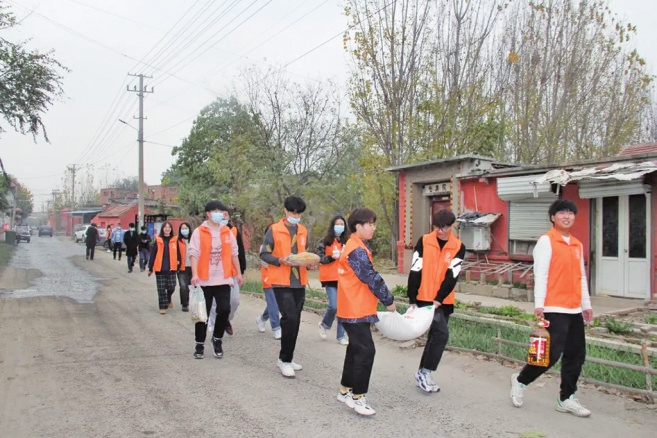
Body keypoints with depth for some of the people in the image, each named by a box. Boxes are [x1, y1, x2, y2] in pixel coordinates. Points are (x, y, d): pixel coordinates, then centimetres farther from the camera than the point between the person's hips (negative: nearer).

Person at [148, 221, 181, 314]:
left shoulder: (175, 240, 3)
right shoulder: (158, 240, 1)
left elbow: (178, 253, 7)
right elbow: (153, 254, 2)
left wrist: (178, 265, 4)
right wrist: (150, 268, 2)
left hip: (171, 268, 1)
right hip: (160, 268, 0)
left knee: (171, 287, 1)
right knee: (161, 289, 2)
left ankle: (168, 299, 31)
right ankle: (163, 306, 12)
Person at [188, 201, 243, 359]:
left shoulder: (227, 232, 8)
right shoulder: (199, 232, -4)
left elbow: (233, 253, 13)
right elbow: (194, 254, -11)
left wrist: (238, 273, 13)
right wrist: (195, 274, -21)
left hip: (223, 279, 2)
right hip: (204, 280, -2)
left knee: (224, 310, -4)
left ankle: (217, 340, 18)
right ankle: (200, 344, 21)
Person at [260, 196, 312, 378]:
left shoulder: (303, 231, 11)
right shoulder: (274, 230, -5)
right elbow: (264, 254, -5)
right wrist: (281, 261, -20)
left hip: (299, 282, 6)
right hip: (281, 282, -6)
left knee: (295, 321, 10)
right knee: (289, 318, -14)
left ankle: (287, 358, 23)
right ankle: (284, 360, 2)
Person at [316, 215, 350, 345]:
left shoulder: (347, 242, 9)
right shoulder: (326, 241, -1)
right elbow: (318, 257, -4)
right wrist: (331, 257, -18)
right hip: (330, 278, -4)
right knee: (334, 305, -11)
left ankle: (341, 335, 14)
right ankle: (324, 324, 19)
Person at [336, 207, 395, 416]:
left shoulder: (354, 247, 14)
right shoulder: (357, 250, -19)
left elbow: (368, 277, 16)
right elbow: (372, 278, -19)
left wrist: (383, 299, 13)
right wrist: (389, 301, -8)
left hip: (355, 308, 11)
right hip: (355, 310, -11)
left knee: (356, 349, 16)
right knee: (365, 350, -7)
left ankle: (345, 390, 27)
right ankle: (357, 396, 2)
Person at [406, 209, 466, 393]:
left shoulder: (459, 247, -1)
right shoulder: (424, 241, -6)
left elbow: (452, 275, -9)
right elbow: (415, 270, -7)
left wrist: (439, 299, -18)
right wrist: (412, 299, -8)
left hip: (444, 301, 4)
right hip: (424, 298, -4)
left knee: (434, 335, 12)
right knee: (441, 333, -15)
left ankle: (423, 373, 26)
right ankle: (424, 372, -2)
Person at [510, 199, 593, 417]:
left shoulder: (577, 245, 15)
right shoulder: (546, 241, -7)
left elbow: (581, 277, 20)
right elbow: (540, 273, -12)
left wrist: (586, 304, 19)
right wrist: (538, 304, -18)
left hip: (574, 309, 8)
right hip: (554, 309, -7)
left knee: (576, 356, 9)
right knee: (552, 354, -8)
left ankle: (567, 398, 21)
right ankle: (520, 380, 13)